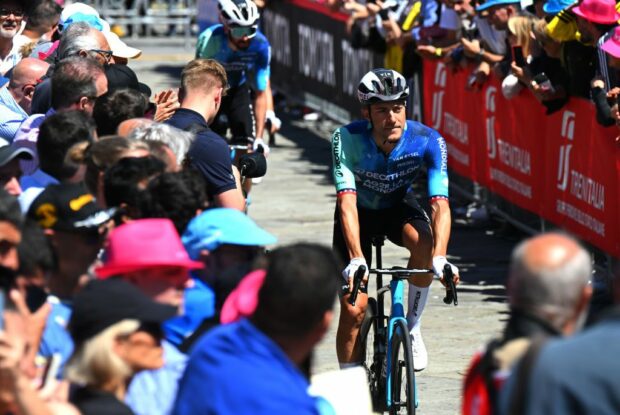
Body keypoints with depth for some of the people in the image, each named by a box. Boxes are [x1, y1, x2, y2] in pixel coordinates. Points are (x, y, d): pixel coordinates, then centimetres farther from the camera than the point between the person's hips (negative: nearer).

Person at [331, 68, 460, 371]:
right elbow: (347, 202, -38)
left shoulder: (428, 141, -28)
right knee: (353, 309, -11)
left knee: (424, 243, -34)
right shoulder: (347, 139, -31)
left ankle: (412, 327, -12)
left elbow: (440, 204, -36)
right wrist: (356, 260, -52)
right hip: (359, 212, 0)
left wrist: (439, 257, -52)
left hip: (399, 207, 1)